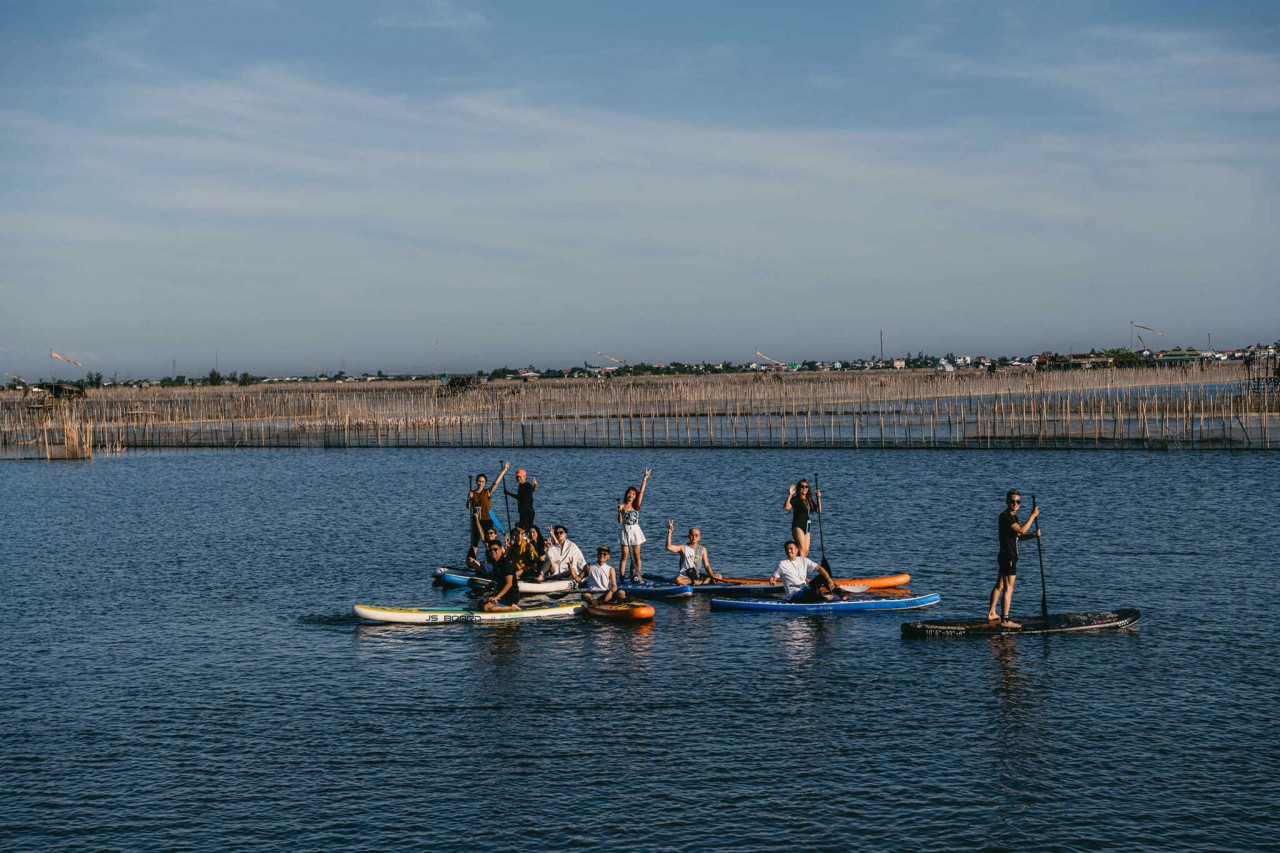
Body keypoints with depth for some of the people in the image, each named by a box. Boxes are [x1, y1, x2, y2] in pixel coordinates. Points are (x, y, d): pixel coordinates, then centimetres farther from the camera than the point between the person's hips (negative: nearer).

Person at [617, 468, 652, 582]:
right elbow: (620, 521, -2)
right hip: (625, 531, -1)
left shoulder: (636, 505, 6)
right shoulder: (622, 506, 2)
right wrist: (619, 511, -19)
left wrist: (645, 479, -11)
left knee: (636, 555, 3)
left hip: (635, 531, 1)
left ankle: (638, 576, 7)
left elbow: (641, 492, -4)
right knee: (625, 555, -3)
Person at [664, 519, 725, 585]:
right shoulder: (683, 548, 2)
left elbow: (707, 565, 5)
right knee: (678, 580, -40)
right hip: (685, 575, -3)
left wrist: (712, 576, -13)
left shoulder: (702, 549, 10)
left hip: (698, 575, 3)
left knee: (719, 577, -15)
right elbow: (668, 547, -13)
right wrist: (669, 532, -21)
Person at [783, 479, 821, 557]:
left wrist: (818, 498, 9)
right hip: (798, 526, -7)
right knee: (802, 549, -17)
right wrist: (790, 495, -31)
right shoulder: (795, 499, -7)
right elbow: (786, 507, -23)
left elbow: (818, 510, 14)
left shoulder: (809, 500, 15)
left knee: (806, 551, 4)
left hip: (806, 527, 7)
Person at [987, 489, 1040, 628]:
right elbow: (1021, 530, -26)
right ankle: (1005, 620, -10)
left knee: (999, 586, 18)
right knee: (1008, 589, -10)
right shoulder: (1005, 516, -16)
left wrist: (1033, 535, 4)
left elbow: (1018, 536, 20)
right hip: (1008, 557, -11)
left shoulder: (1012, 517, 16)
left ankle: (991, 614, 27)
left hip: (1006, 556, 11)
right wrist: (1033, 515, -19)